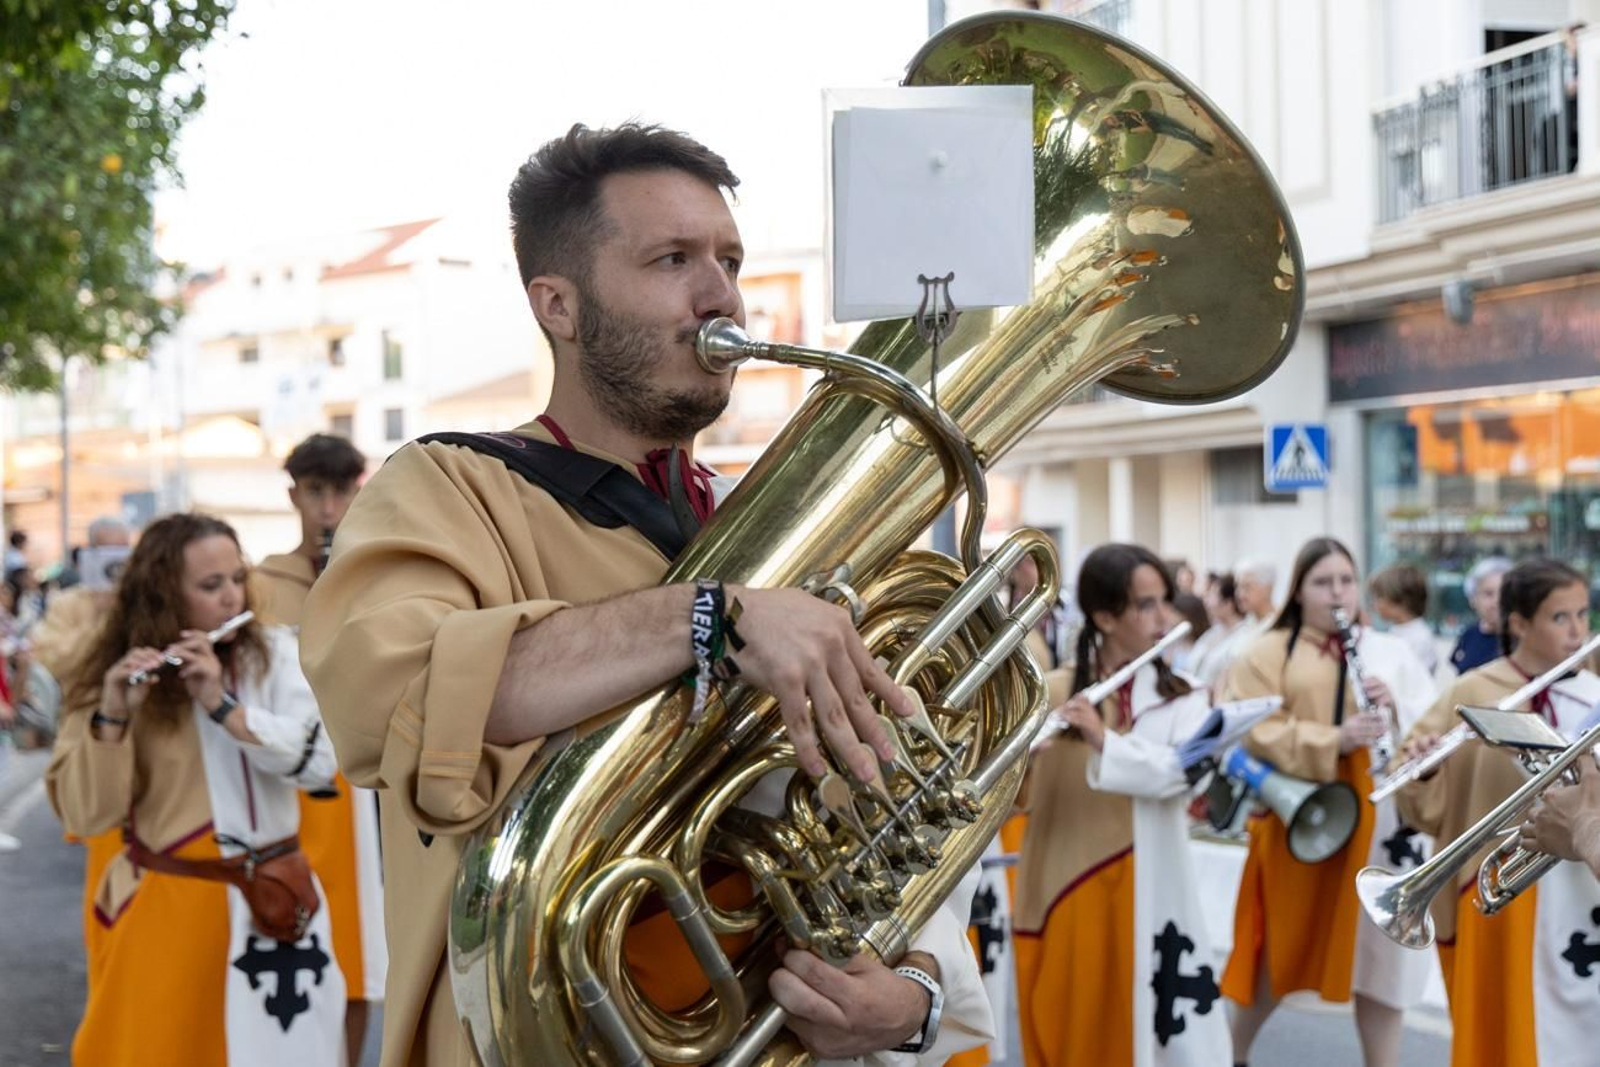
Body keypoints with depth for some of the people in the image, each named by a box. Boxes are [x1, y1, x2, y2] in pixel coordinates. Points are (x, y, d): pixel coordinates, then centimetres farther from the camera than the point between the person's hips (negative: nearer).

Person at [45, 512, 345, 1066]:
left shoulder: (274, 653, 1)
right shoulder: (117, 681, -4)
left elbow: (319, 762, -11)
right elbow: (85, 817, -10)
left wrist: (224, 706, -20)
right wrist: (112, 717, -23)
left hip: (273, 906, 2)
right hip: (168, 917, -2)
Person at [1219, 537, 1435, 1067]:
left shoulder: (1391, 651, 11)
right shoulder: (1267, 654, 2)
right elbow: (1255, 733, -11)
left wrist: (1395, 707, -15)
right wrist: (1332, 741, -22)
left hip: (1378, 822, 2)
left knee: (1379, 951, 3)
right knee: (1283, 947, 7)